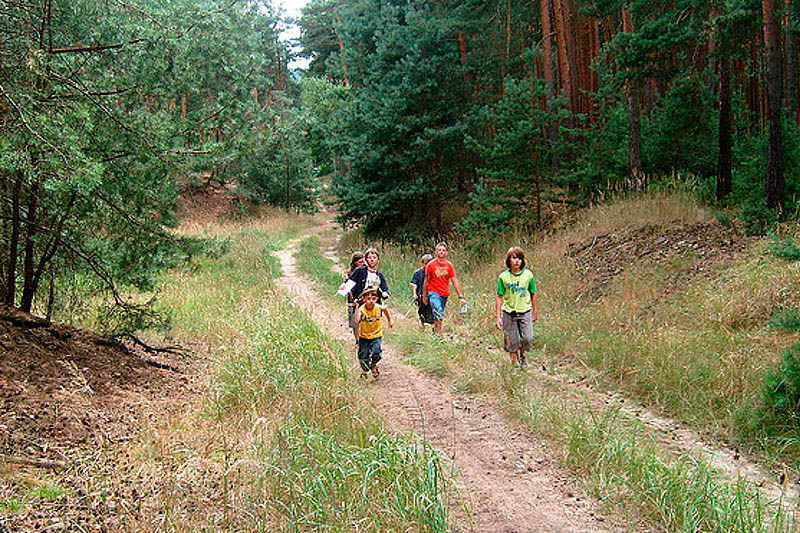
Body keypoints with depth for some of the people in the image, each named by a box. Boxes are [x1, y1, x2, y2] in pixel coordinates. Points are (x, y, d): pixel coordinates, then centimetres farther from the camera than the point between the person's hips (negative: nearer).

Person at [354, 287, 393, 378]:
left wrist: (389, 320, 22)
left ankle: (374, 365, 17)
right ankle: (365, 370, 37)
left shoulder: (379, 308, -14)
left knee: (376, 353, -18)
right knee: (363, 356, 5)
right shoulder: (361, 309, -21)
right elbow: (356, 321, -38)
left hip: (376, 336, 0)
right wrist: (357, 308, -44)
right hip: (364, 337, 0)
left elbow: (385, 309, 12)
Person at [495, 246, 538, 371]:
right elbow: (499, 297, -3)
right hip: (509, 313, -1)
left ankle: (521, 355, 24)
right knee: (512, 341, 5)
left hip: (525, 311, 1)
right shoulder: (504, 276, -7)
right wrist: (498, 317, -5)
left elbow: (533, 294, 7)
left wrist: (535, 312, 13)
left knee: (527, 338, -8)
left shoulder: (528, 275, -4)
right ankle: (514, 365, 23)